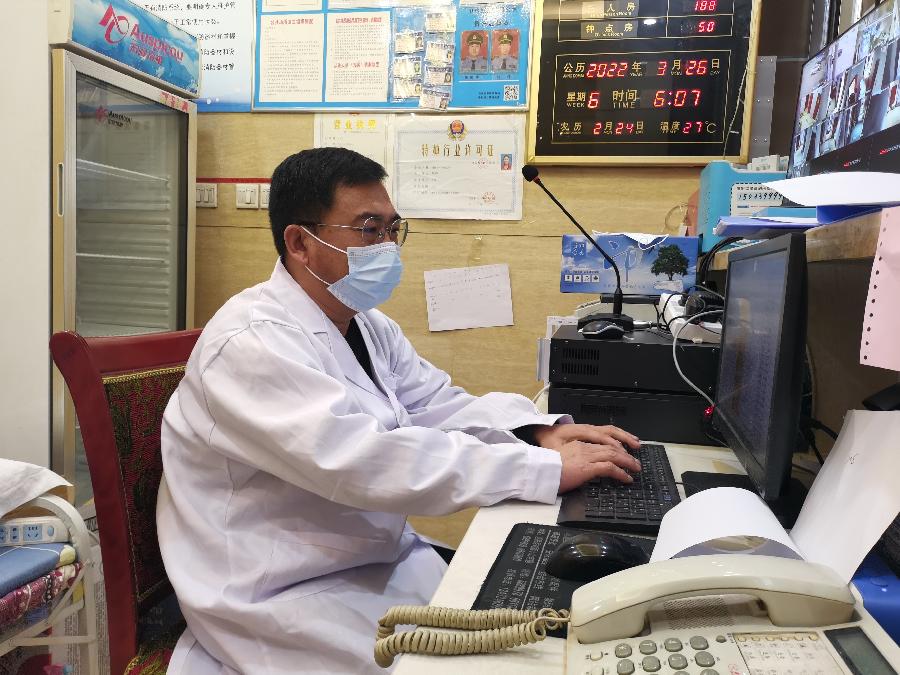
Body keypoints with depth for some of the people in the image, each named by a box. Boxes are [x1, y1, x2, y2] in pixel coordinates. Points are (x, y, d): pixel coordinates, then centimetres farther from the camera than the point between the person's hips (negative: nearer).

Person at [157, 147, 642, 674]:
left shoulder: (369, 326, 7)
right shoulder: (253, 342, -23)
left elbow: (439, 405, 4)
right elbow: (363, 461, -33)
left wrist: (540, 432, -15)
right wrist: (550, 470, -31)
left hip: (380, 558, 8)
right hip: (288, 597, -8)